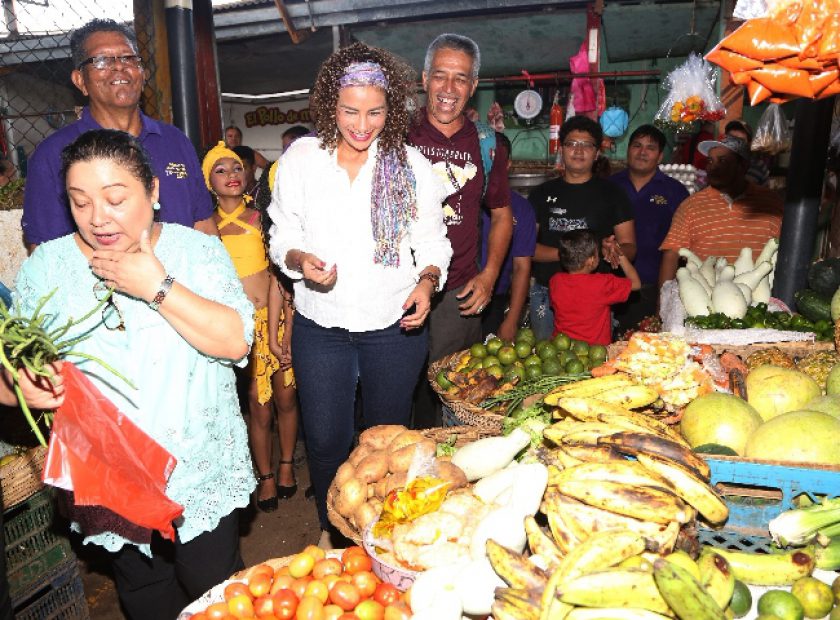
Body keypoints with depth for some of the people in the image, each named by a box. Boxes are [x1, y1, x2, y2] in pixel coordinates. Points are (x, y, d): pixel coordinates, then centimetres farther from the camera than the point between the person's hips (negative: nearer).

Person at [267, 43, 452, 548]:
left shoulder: (411, 164, 0)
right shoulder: (301, 158, 0)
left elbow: (432, 242, 4)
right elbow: (282, 236, 4)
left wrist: (428, 280, -16)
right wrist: (299, 259, -18)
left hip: (395, 325, 0)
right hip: (320, 326, 1)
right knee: (325, 440, 9)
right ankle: (332, 531, 38)